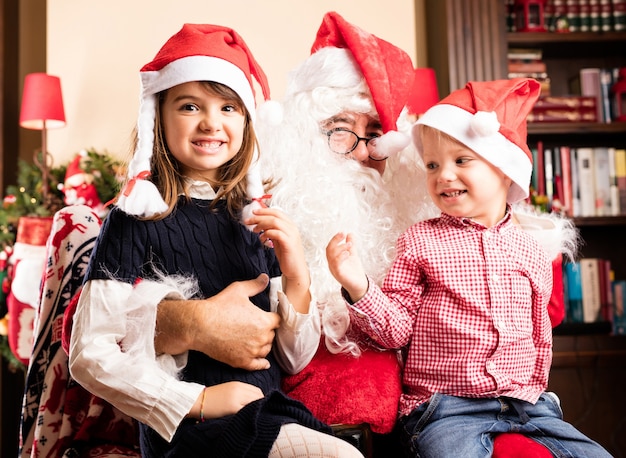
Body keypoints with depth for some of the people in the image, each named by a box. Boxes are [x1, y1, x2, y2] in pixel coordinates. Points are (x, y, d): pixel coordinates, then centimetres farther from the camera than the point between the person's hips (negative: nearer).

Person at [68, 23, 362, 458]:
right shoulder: (137, 220, -6)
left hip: (267, 413, 5)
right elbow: (89, 355, -9)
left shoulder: (258, 220, 7)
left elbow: (294, 360, 8)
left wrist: (297, 279, -9)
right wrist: (198, 401, -15)